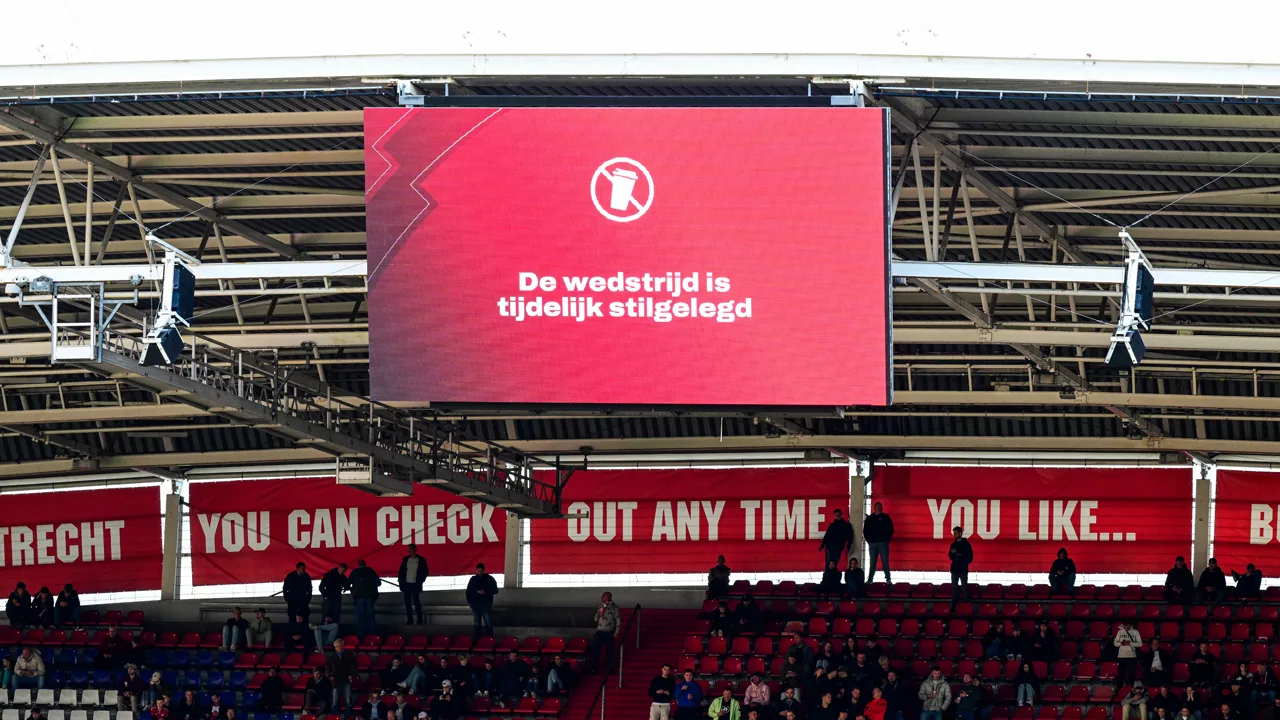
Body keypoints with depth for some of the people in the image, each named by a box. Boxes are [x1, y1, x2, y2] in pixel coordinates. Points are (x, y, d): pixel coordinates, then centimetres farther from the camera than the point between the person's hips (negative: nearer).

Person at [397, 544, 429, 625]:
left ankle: (420, 620, -2)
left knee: (416, 602, -8)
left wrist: (420, 581, -8)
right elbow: (401, 571, 9)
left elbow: (425, 572, 2)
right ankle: (409, 620, 8)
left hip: (415, 585, -4)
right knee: (407, 603, 3)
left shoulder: (421, 560, 0)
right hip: (406, 584, 4)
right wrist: (401, 581, -1)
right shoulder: (405, 559, 8)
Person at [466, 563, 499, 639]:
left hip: (486, 605, -3)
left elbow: (495, 590, 0)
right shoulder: (473, 579, 9)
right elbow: (468, 592, 12)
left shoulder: (490, 579, 2)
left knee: (488, 624, -7)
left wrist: (486, 592, -15)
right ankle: (477, 640, 11)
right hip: (475, 605, 3)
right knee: (476, 625, 6)